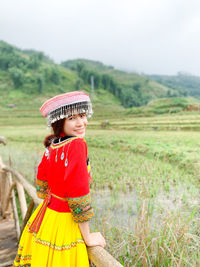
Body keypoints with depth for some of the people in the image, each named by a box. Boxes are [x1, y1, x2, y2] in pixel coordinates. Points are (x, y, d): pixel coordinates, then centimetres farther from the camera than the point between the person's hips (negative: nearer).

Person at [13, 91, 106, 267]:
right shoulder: (76, 145, -25)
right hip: (63, 223, -7)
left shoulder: (52, 146, -3)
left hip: (46, 213, 7)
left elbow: (41, 188, 9)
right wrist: (88, 237, -14)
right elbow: (79, 195, -24)